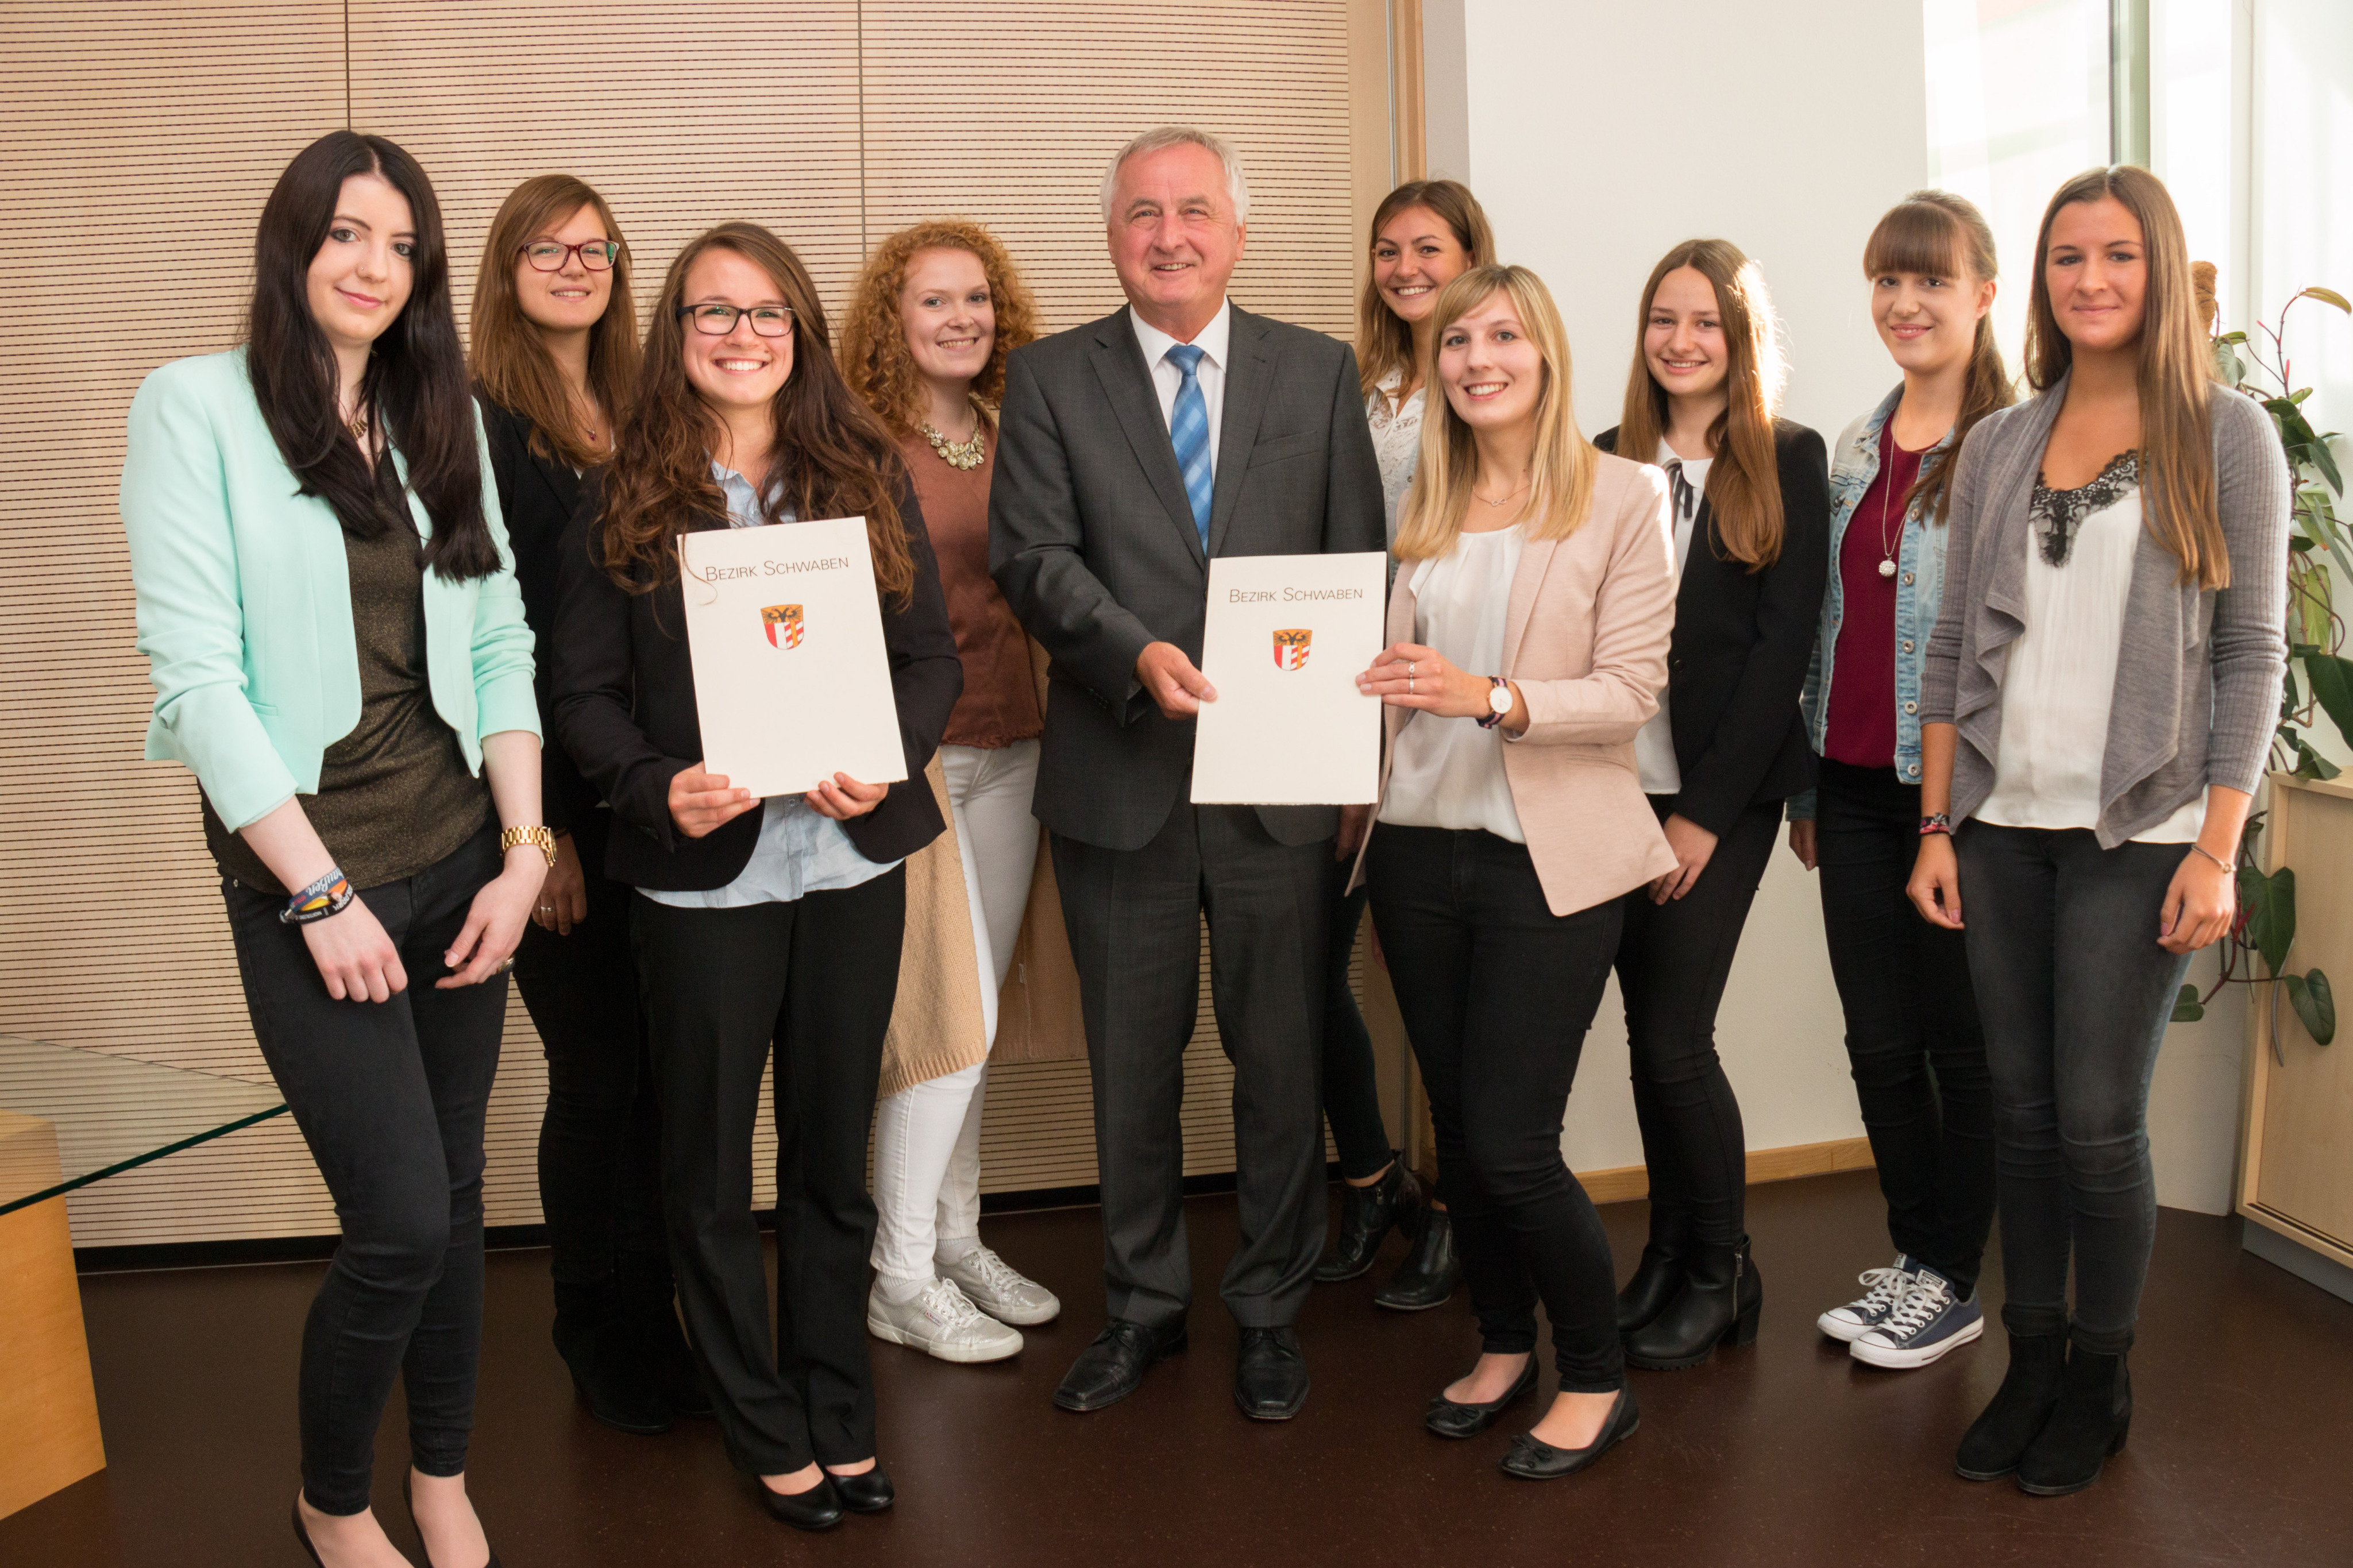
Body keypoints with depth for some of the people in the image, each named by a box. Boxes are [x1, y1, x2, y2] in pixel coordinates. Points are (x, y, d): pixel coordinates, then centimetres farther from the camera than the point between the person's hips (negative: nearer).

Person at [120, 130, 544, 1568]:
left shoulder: (442, 417, 10)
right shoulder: (197, 406, -6)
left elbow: (500, 641, 9)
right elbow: (195, 668, -12)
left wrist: (525, 853, -1)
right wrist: (320, 893, -14)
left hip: (459, 861, 5)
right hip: (307, 872, -5)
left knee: (454, 1191, 13)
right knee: (402, 1222, -5)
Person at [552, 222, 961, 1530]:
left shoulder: (869, 478, 4)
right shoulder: (626, 502, 0)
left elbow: (936, 654, 3)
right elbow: (586, 689, -1)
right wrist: (656, 786, -19)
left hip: (851, 863, 2)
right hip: (701, 875, -1)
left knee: (834, 1156, 14)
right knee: (712, 1171, 9)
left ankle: (842, 1418, 30)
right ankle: (767, 1433, 27)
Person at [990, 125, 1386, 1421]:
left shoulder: (1320, 373, 7)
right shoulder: (1049, 379, 4)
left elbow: (1359, 564, 6)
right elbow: (1032, 558, -6)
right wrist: (1137, 652, -23)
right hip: (1119, 778, 0)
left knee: (1280, 1058, 9)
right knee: (1131, 1062, 12)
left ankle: (1270, 1310, 27)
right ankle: (1144, 1303, 30)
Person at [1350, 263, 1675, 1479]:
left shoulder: (1622, 497, -4)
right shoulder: (1421, 507, 10)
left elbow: (1632, 689, -11)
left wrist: (1491, 696, -23)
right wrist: (1377, 690, -4)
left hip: (1548, 853, -5)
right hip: (1421, 841, 5)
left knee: (1510, 1142, -6)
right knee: (1457, 1126, 12)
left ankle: (1596, 1380, 16)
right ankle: (1504, 1343, 33)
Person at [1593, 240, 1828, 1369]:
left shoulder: (1789, 461, -1)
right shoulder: (1609, 461, 10)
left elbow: (1783, 641, -7)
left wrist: (1705, 812, -10)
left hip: (1723, 791, -4)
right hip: (1619, 787, 4)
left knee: (1674, 1039, -5)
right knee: (1650, 1032, 9)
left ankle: (1720, 1274, 15)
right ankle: (1669, 1253, 25)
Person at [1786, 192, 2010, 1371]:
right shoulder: (1854, 450, 12)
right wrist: (1803, 789, 15)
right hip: (1856, 787, 6)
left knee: (1960, 1041, 6)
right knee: (1879, 1041, 12)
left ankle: (1950, 1284, 21)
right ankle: (1912, 1256, 28)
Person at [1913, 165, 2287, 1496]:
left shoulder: (2227, 436, -1)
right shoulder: (1998, 446, 9)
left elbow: (2254, 654, -3)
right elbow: (1954, 646, 10)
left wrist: (2218, 851, -10)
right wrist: (1937, 824, 5)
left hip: (2137, 833, -3)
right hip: (2003, 828, 4)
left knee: (2099, 1122, -1)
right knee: (2022, 1110, 9)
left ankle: (2101, 1382, 19)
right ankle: (2031, 1361, 23)